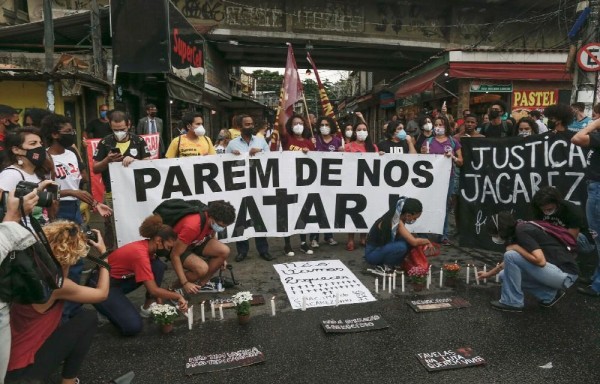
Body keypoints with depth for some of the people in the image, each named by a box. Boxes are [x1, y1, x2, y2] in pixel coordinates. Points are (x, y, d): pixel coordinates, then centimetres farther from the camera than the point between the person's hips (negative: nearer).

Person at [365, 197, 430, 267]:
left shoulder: (397, 218, -1)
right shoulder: (396, 222, -26)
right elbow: (414, 242, -28)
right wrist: (427, 241, -10)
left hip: (383, 249, 9)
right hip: (372, 253, -9)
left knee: (409, 241, -5)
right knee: (401, 246, -30)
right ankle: (385, 265, -6)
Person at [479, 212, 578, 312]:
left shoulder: (521, 232, -18)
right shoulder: (519, 230, 11)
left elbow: (540, 261, -28)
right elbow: (508, 262, 26)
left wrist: (515, 247, -14)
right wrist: (489, 273, 37)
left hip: (565, 274, -9)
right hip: (557, 272, 9)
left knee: (511, 255, -20)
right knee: (505, 274, 10)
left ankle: (512, 302, -6)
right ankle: (549, 295, 13)